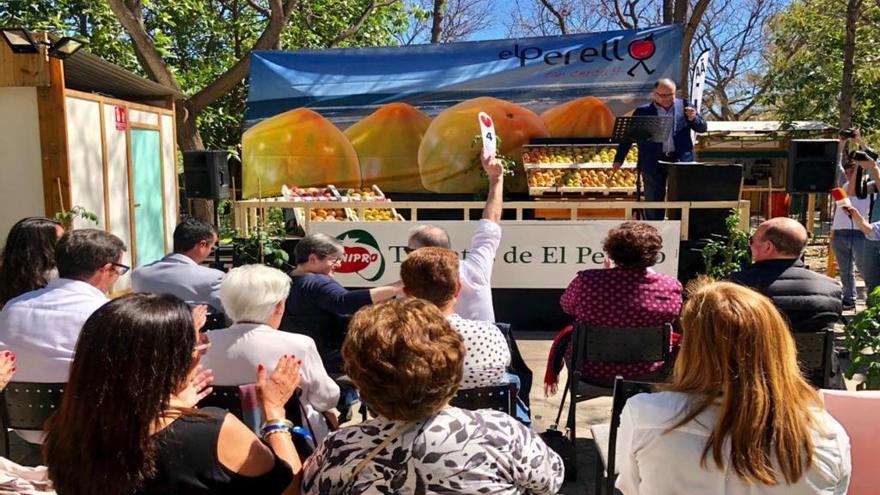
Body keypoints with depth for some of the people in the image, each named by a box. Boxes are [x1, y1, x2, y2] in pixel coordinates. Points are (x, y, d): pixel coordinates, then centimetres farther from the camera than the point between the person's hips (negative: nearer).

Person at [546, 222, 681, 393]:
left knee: (565, 334, 34)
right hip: (646, 373, 1)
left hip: (591, 369, 0)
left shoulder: (586, 280, -23)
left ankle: (551, 379, 56)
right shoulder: (671, 286, -20)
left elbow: (566, 306, -1)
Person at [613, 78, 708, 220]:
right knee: (653, 202, 5)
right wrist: (619, 159, 0)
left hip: (681, 160, 1)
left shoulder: (684, 106, 7)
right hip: (653, 162, -1)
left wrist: (693, 119, -12)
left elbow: (702, 128, 10)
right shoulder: (642, 111, 3)